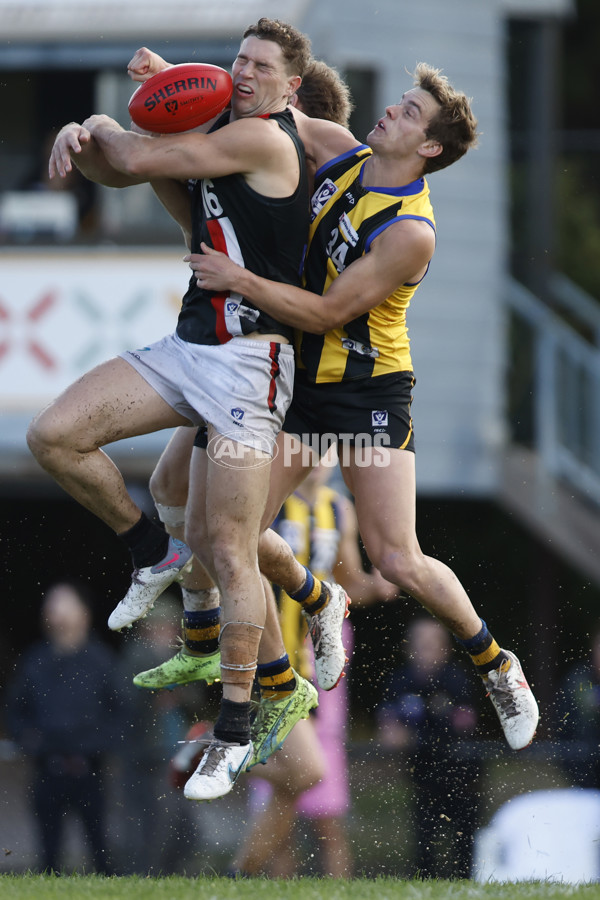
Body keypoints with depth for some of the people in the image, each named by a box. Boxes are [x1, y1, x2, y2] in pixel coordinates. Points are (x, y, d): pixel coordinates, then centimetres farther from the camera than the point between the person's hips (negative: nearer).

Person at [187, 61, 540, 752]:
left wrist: (238, 280, -24)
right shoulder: (341, 162, 1)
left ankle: (496, 666, 13)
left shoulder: (411, 231, -21)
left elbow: (327, 312, -21)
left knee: (398, 561, -11)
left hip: (368, 387, -6)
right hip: (299, 378, 6)